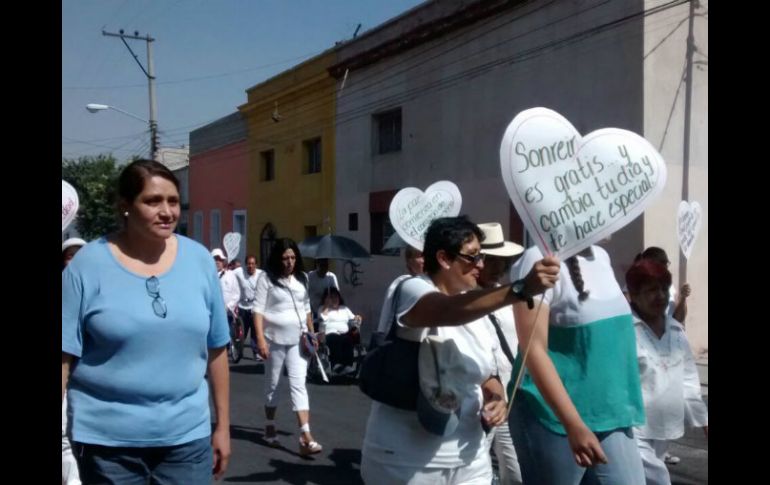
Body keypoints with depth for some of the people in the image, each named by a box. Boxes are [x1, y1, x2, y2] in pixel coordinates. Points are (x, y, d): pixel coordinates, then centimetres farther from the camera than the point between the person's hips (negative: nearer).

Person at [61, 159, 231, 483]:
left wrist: (222, 425, 8)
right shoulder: (88, 265, -6)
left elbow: (216, 349, 6)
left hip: (187, 434, 2)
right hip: (107, 439, -2)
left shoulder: (199, 259, 2)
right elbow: (64, 357, -6)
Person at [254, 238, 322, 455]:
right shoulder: (267, 278, -6)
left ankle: (305, 437, -11)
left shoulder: (302, 278, 8)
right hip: (275, 339, -3)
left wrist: (312, 334, 14)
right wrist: (260, 339, -17)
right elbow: (258, 309, -10)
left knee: (299, 384, -5)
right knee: (272, 384, 11)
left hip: (298, 339, 3)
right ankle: (270, 427, 29)